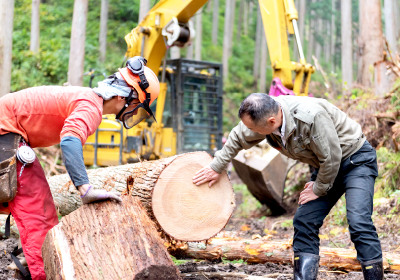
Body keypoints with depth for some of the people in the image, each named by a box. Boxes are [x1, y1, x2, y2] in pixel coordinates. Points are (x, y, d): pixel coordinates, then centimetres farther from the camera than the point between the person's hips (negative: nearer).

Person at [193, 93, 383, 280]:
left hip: (356, 159, -7)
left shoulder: (312, 117, -36)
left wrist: (319, 189, -10)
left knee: (358, 223, -21)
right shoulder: (261, 115, -13)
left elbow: (331, 158, -24)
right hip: (326, 165, 7)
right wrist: (217, 167, 16)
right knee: (304, 222, -1)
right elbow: (238, 139, 7)